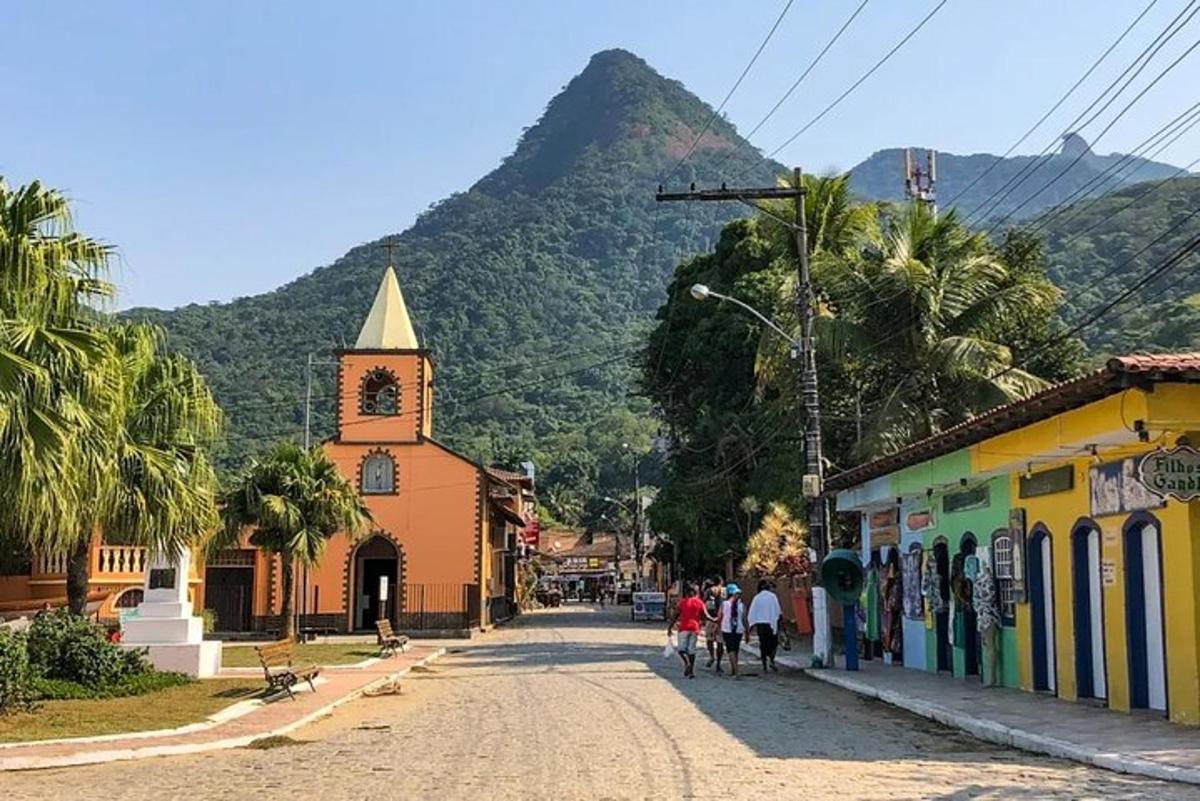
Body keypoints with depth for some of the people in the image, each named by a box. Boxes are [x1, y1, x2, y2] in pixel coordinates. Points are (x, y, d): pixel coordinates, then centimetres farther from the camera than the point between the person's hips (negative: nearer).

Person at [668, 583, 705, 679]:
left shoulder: (683, 602, -1)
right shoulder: (700, 603, 4)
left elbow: (675, 616, -3)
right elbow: (704, 617, 3)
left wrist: (669, 628, 2)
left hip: (684, 628, -3)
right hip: (695, 628, 3)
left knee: (681, 648, 4)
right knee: (692, 649, 8)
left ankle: (687, 663, -22)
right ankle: (691, 671, 5)